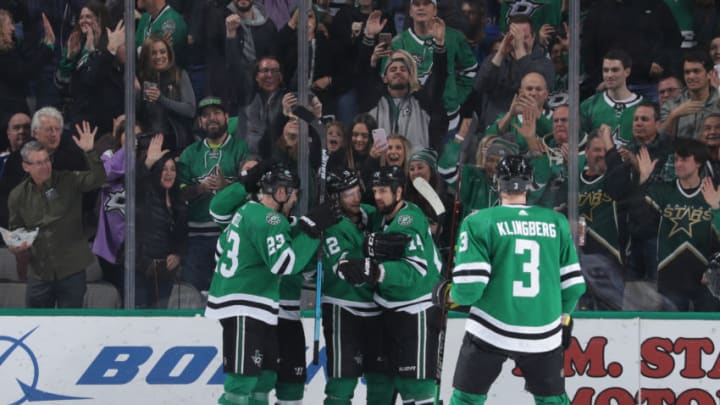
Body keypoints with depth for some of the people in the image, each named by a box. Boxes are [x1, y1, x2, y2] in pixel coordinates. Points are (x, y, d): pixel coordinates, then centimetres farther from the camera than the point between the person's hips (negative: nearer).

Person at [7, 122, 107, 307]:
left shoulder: (68, 181, -3)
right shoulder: (18, 196, 5)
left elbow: (97, 179, -17)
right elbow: (15, 229, 14)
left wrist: (89, 152, -31)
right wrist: (15, 245, -7)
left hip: (71, 269, -2)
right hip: (39, 271, 2)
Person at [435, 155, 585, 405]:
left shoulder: (478, 222, -7)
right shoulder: (557, 222, 4)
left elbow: (470, 288, -12)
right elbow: (573, 283, 7)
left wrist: (447, 295, 9)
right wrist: (563, 317, 24)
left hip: (490, 332, -3)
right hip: (543, 335, 3)